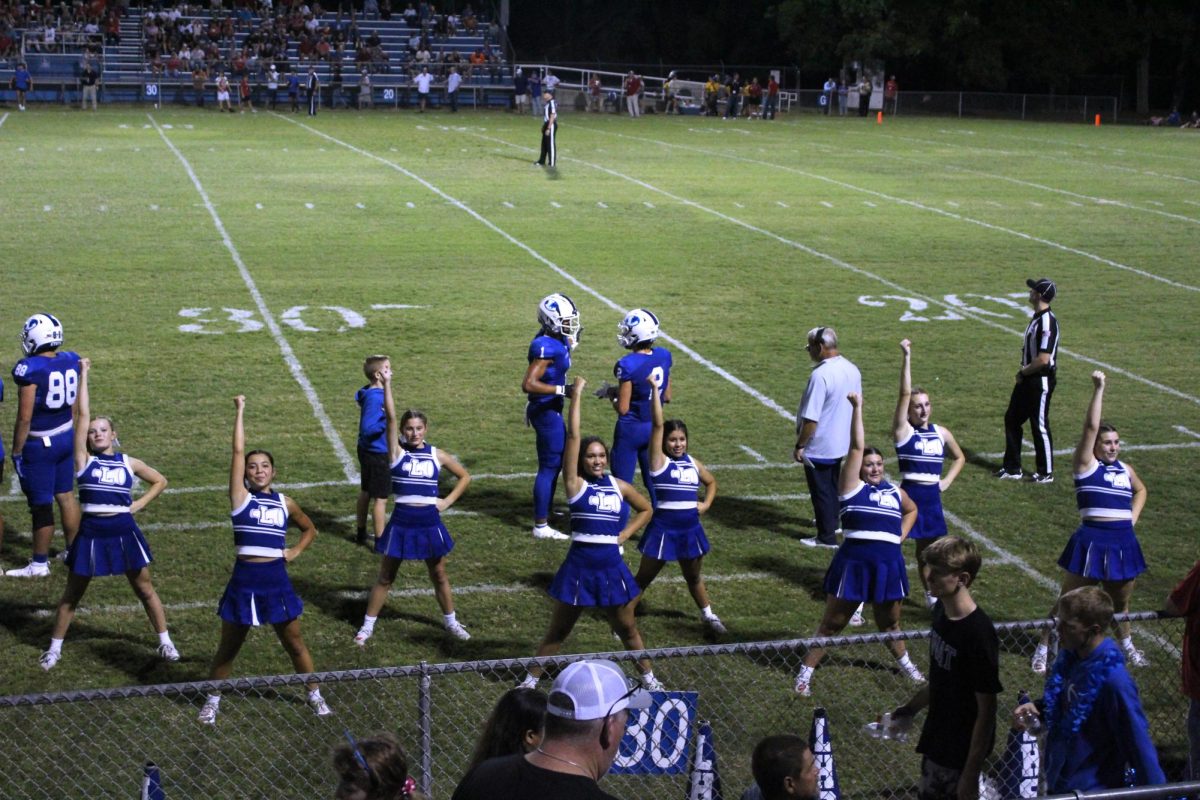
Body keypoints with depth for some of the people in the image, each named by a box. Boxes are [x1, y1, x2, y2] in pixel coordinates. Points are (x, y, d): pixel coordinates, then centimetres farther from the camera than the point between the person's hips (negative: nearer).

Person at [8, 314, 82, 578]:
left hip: (40, 444, -7)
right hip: (66, 437, 7)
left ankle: (40, 564, 14)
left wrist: (16, 451, -7)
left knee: (41, 505, 3)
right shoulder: (71, 361, -1)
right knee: (66, 495, 19)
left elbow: (24, 418, -17)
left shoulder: (30, 370, -21)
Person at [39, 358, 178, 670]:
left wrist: (138, 504, 4)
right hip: (91, 533, -1)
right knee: (72, 594, 10)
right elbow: (83, 414, -7)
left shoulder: (128, 463, 4)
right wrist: (83, 374, -6)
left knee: (145, 589, 11)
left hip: (124, 532, 1)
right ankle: (55, 647, 22)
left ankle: (165, 641, 24)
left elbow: (160, 481, 17)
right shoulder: (84, 460, -2)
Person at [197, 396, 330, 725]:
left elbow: (309, 529, 23)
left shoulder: (284, 503, 6)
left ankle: (315, 696, 28)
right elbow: (238, 451, -9)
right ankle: (212, 701, 26)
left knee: (295, 643, 13)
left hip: (277, 579, 2)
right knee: (228, 648, 10)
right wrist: (240, 412, -8)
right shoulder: (240, 497, -2)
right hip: (244, 580, -2)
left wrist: (296, 551, 6)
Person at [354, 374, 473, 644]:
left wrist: (447, 501, 2)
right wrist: (387, 383, -21)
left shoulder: (437, 455, 2)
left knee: (439, 575, 16)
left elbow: (465, 477, 13)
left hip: (429, 522, 2)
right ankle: (367, 625, 17)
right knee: (385, 577, 8)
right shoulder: (397, 452, -4)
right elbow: (390, 416, -16)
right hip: (401, 522, -2)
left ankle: (451, 621, 32)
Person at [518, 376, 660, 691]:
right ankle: (531, 679, 20)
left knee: (627, 628, 18)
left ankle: (648, 677, 33)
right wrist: (576, 394, -13)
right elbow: (573, 436, -14)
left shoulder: (618, 486, 5)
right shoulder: (575, 484, -6)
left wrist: (624, 535, 8)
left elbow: (645, 510, 22)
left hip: (612, 567, 3)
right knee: (557, 631, 8)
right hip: (579, 567, -3)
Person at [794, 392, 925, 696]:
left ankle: (904, 663, 45)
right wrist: (857, 408, -9)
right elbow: (856, 447, -9)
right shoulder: (852, 487, -2)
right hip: (854, 562, -4)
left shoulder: (895, 492, 12)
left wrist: (900, 536, 16)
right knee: (832, 624, 2)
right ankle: (806, 672, 11)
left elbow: (911, 510, 32)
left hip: (889, 564, 4)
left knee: (889, 623, 22)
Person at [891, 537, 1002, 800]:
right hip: (937, 739, 8)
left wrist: (971, 774, -18)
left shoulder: (978, 633, -27)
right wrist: (911, 708, 22)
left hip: (962, 751, -8)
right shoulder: (942, 610, -3)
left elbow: (986, 710, -21)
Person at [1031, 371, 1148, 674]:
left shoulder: (1125, 470, 11)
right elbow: (1091, 426, -16)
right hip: (1091, 540, -5)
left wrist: (1133, 517, 16)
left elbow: (1140, 490, 32)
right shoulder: (1086, 465, -5)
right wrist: (1098, 389, -19)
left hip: (1124, 542, 5)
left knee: (1120, 602, 21)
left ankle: (1126, 644, 43)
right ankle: (1043, 649, 11)